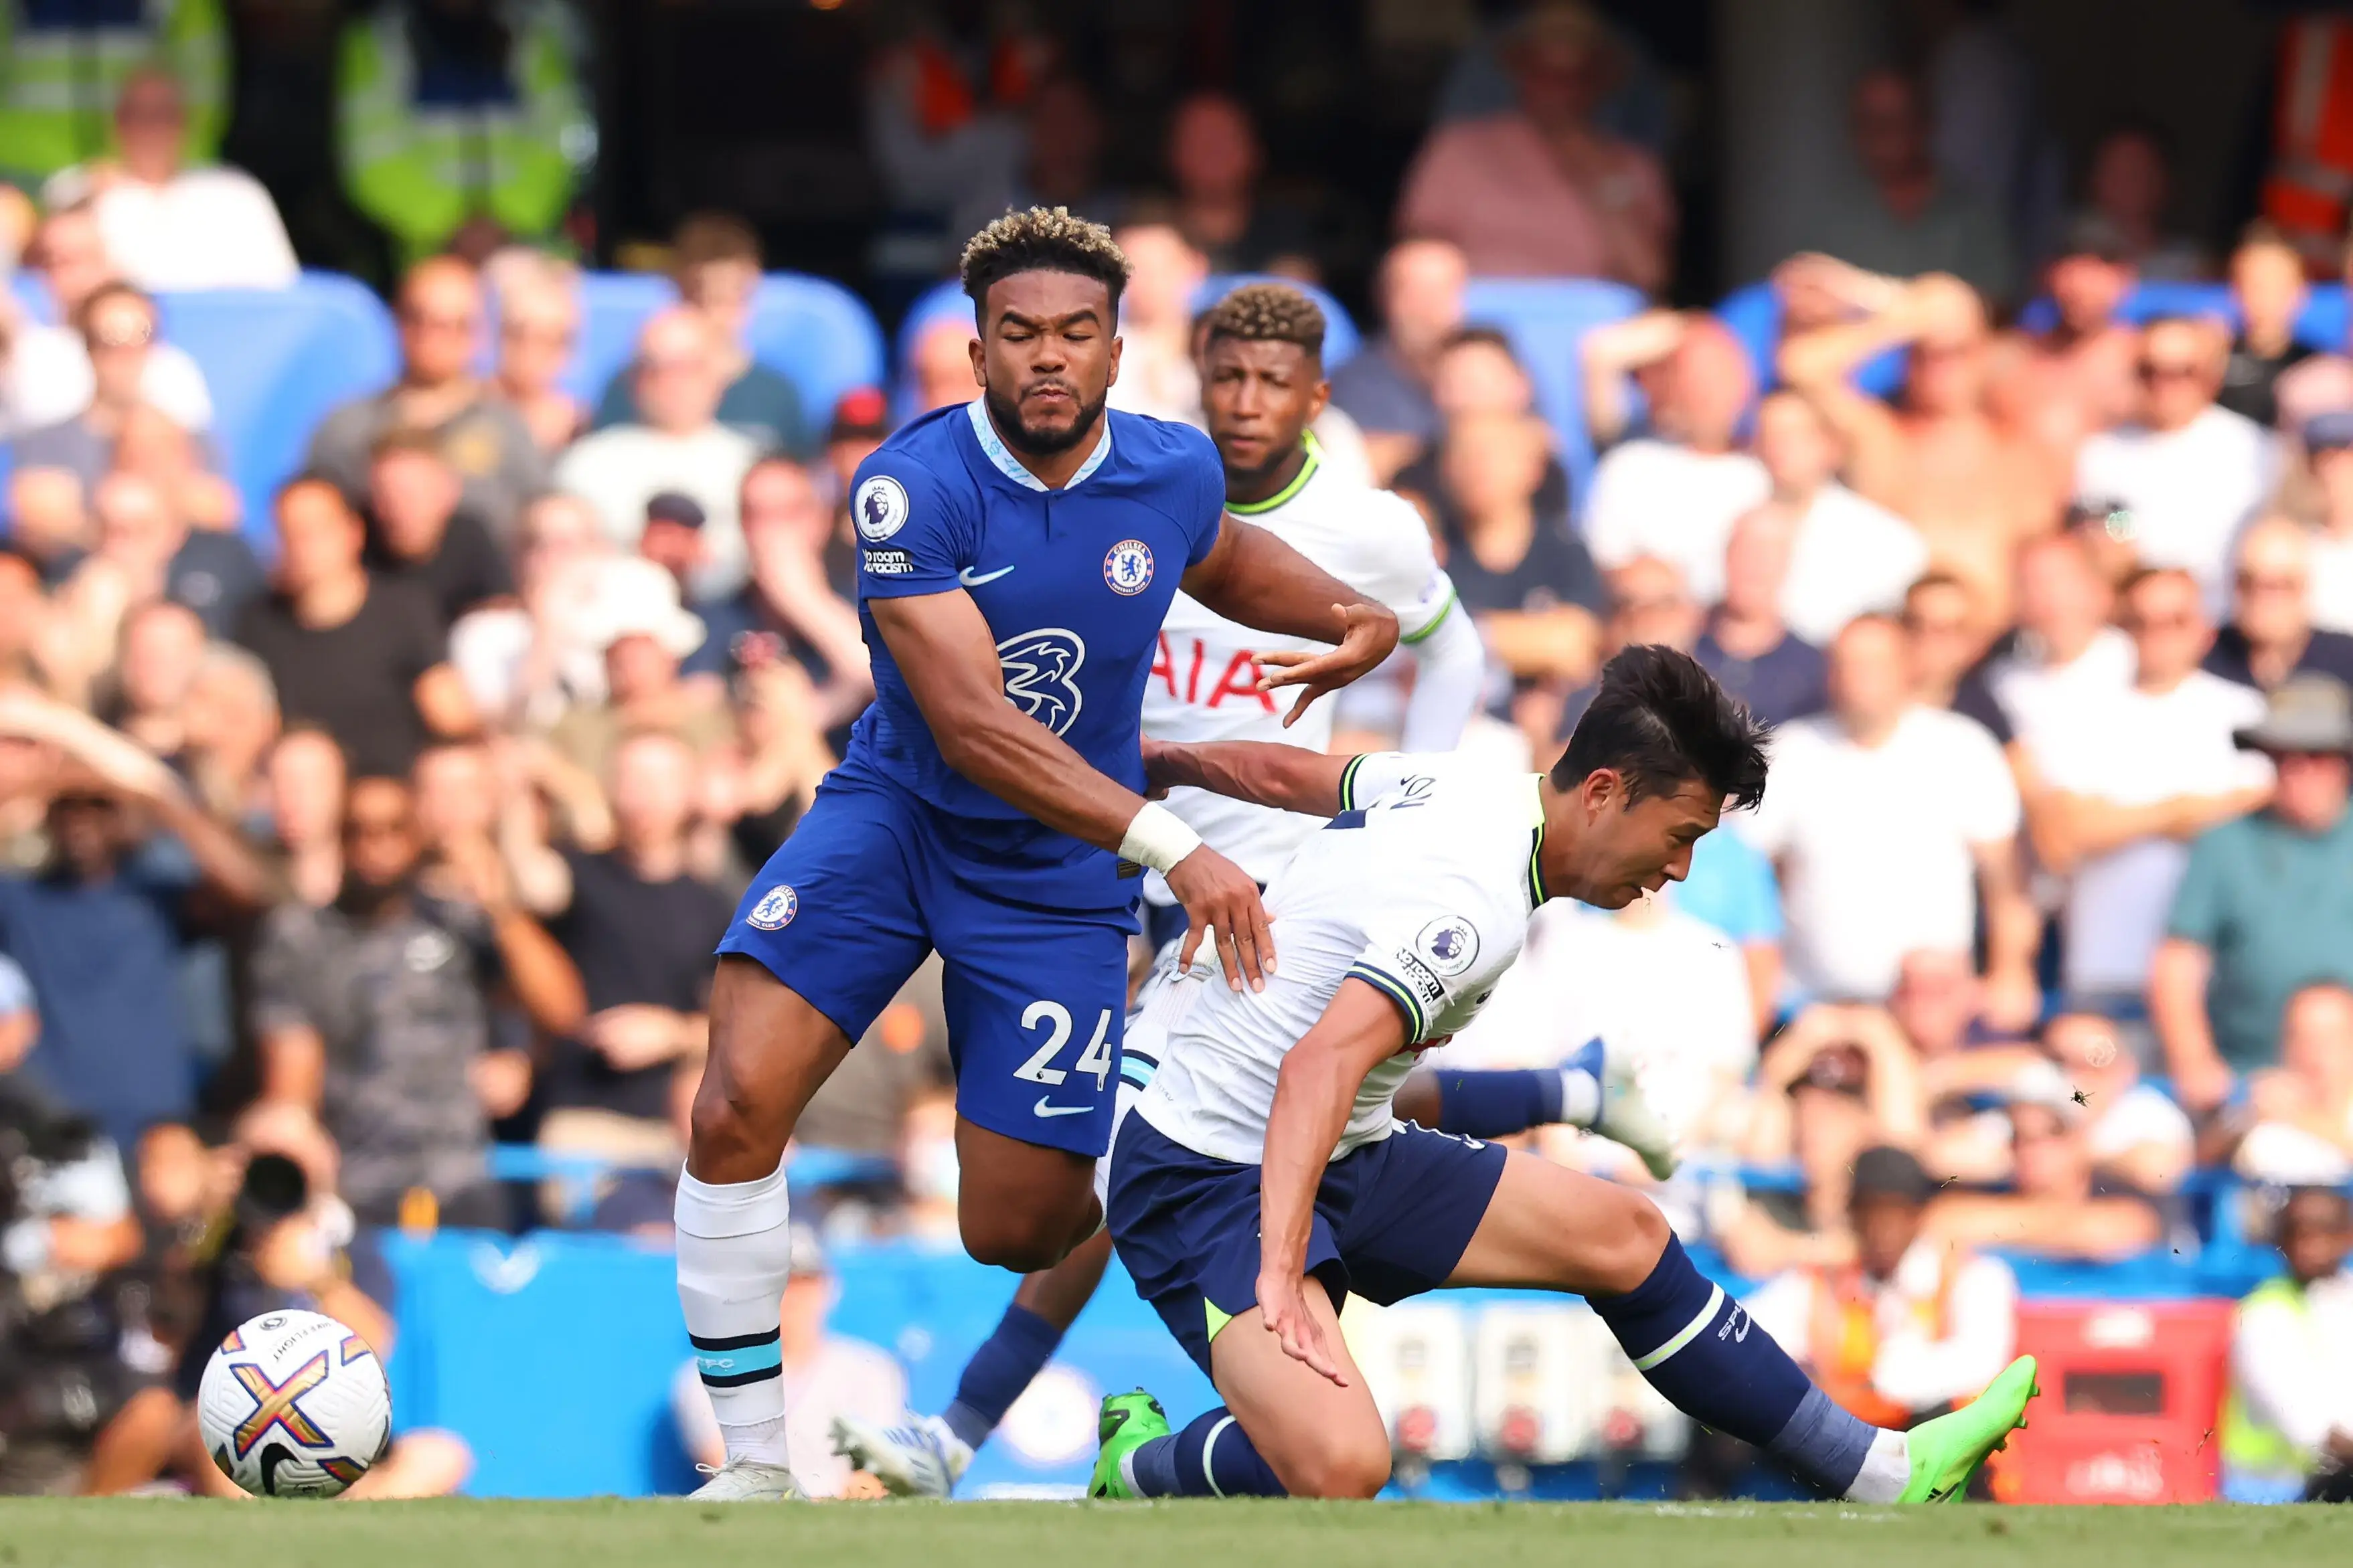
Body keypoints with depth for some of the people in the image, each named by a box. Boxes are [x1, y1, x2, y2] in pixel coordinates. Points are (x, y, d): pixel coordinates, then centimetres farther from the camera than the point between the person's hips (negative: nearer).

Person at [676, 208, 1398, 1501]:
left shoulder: (1175, 473, -8)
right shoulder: (912, 486, -22)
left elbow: (1223, 563, 20)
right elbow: (972, 728, -30)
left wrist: (1348, 615, -3)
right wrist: (1169, 845, -38)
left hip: (1057, 868, 2)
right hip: (895, 814, -2)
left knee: (1017, 1232, -1)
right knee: (738, 1103, -22)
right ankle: (754, 1465, -9)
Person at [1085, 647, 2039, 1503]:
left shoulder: (1453, 788, 1)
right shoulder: (1475, 905, -28)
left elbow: (1278, 773, 19)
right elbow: (1318, 1066, -40)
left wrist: (1163, 761, 36)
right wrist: (1280, 1278, -47)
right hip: (1206, 1184, -11)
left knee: (1620, 1236, 12)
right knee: (1339, 1463, -32)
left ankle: (1880, 1476, 22)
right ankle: (1138, 1471, 0)